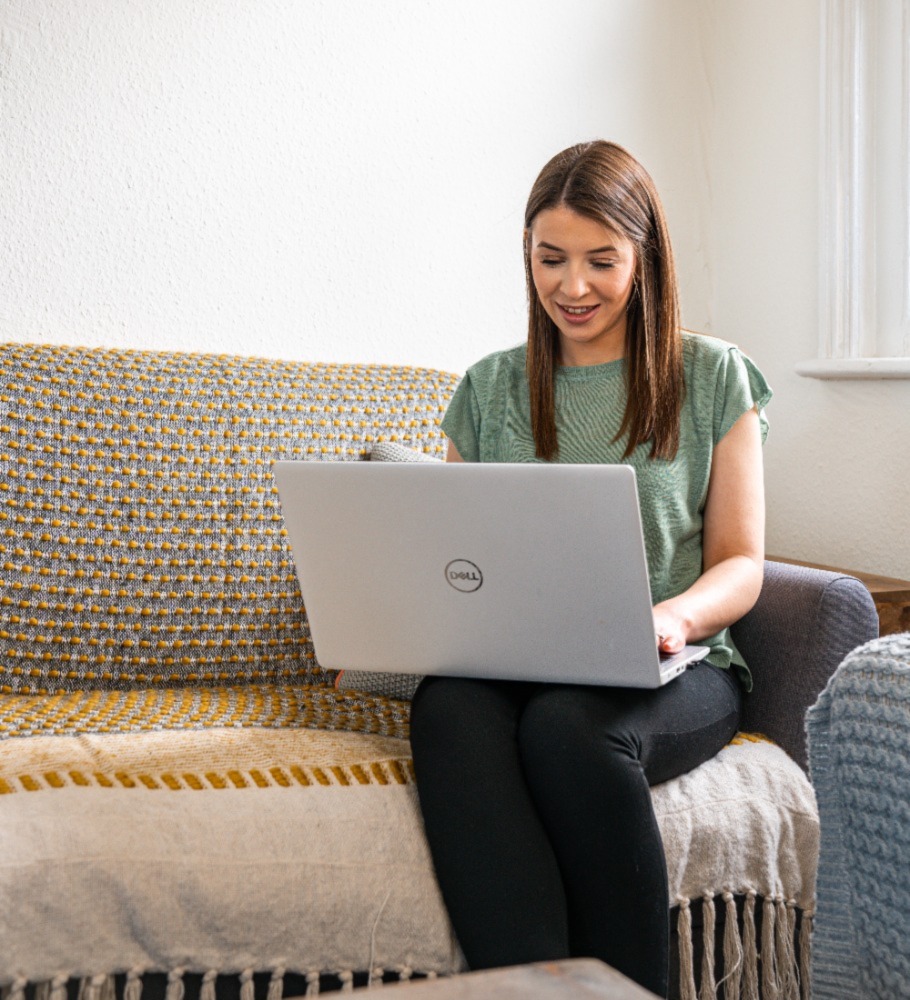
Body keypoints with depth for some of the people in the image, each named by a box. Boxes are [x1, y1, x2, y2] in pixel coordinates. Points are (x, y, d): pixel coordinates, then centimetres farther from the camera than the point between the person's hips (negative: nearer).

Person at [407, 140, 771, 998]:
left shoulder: (712, 378, 10)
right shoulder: (489, 389, 18)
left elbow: (741, 564, 6)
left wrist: (676, 614, -16)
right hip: (512, 663, 2)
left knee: (565, 724, -37)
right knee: (447, 709, -34)